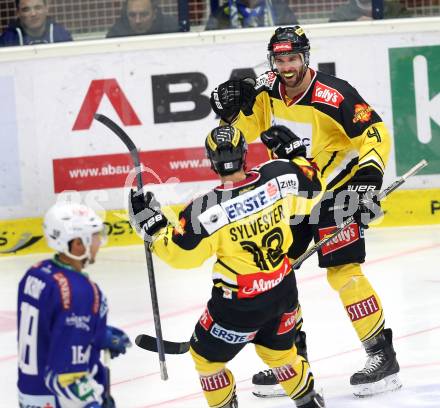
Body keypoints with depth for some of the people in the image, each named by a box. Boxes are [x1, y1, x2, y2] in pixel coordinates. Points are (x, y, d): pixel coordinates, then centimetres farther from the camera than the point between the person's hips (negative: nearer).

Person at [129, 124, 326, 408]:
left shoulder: (207, 209, -25)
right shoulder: (277, 176, -13)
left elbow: (180, 253, -15)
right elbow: (311, 189, 7)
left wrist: (151, 224, -4)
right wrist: (296, 153, 21)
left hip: (241, 304, -6)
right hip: (284, 289, 6)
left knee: (206, 356, 18)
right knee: (278, 351, 30)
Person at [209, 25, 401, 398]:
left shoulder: (334, 95, -23)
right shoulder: (267, 91, -5)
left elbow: (375, 134, -19)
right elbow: (245, 129, 6)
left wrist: (368, 178, -29)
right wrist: (232, 108, -14)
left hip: (336, 194, -7)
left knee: (342, 272, -17)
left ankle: (383, 356, -9)